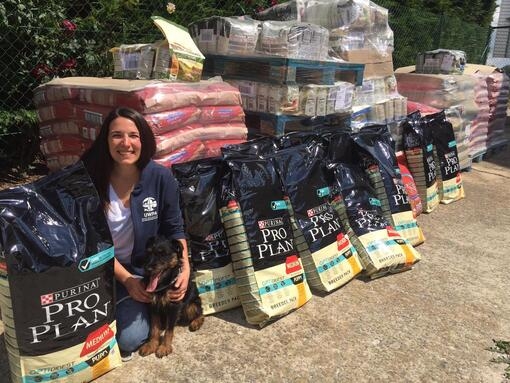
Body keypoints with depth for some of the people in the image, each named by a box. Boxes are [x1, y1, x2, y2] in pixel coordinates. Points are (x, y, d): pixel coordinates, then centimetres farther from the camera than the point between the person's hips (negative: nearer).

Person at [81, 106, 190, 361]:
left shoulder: (161, 177, -13)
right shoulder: (91, 178, -15)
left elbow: (175, 229, -3)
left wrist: (185, 268, -17)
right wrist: (126, 280, -16)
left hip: (147, 269, 0)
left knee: (130, 338, -14)